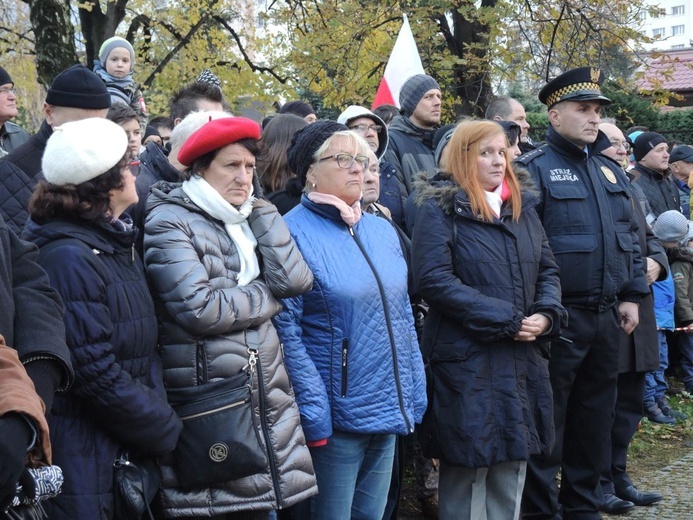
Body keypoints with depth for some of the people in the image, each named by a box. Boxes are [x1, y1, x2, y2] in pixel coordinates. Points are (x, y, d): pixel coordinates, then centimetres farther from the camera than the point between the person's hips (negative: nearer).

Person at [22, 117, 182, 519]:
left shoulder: (119, 245, 10)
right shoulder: (70, 258, -18)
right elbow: (99, 376, -21)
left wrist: (161, 421, 0)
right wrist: (170, 433, -12)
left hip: (134, 452, 9)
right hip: (88, 464, -9)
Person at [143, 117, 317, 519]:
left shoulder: (249, 219, 15)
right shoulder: (170, 223, -6)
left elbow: (296, 280, -2)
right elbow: (200, 309, -20)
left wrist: (259, 207, -2)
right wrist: (265, 296, -5)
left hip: (265, 396, 6)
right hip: (205, 406, -6)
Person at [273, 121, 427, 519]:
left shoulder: (382, 231, 10)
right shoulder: (293, 233, -12)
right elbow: (287, 331, -16)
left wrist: (415, 396, 10)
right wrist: (314, 416, -18)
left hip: (389, 411, 7)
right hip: (337, 415, -7)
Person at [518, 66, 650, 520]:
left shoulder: (610, 171, 14)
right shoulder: (534, 169, -8)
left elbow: (631, 237, 18)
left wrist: (632, 295, 10)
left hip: (607, 316, 7)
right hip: (560, 316, -7)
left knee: (595, 415, 14)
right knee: (548, 417, 1)